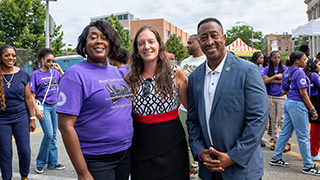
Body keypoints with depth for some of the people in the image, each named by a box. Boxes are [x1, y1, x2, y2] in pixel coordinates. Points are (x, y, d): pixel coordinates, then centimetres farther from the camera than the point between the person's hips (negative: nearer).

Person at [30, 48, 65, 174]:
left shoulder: (55, 73, 8)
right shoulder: (36, 74, -2)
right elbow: (31, 94, -4)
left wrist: (60, 70, -7)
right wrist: (36, 109, -13)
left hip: (55, 106, 4)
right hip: (43, 106, -4)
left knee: (53, 136, 8)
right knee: (48, 134, -12)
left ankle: (52, 163, 19)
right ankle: (40, 163, 8)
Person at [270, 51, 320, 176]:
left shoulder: (286, 73, 12)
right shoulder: (299, 73, -14)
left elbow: (283, 91, 16)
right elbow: (303, 93, -16)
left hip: (288, 103, 9)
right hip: (297, 104, -9)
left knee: (285, 132, 14)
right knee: (304, 136, -1)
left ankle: (276, 158, 22)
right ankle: (308, 166, 8)